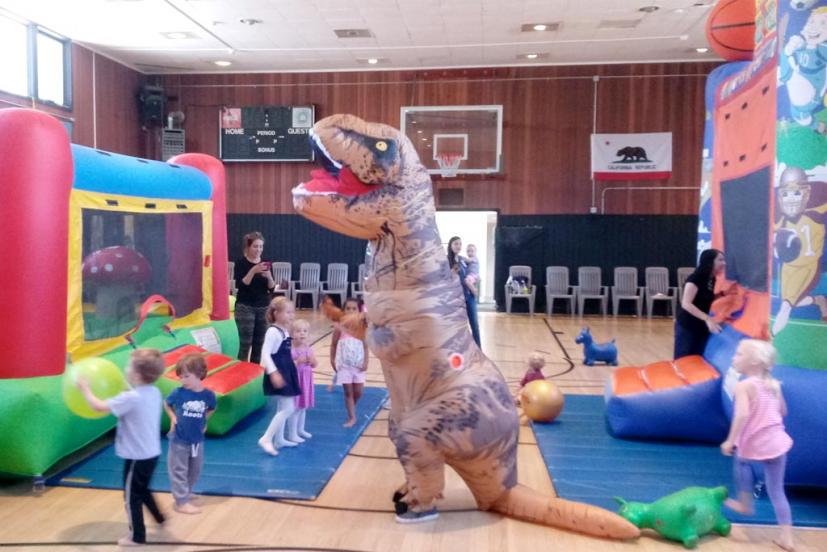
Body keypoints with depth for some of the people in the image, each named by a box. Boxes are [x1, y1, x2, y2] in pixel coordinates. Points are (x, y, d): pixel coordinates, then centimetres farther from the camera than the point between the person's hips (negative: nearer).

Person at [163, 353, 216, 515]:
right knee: (178, 471, 4)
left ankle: (186, 493, 39)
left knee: (195, 470, 18)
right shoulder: (178, 392, -16)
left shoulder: (208, 395, -13)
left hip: (197, 440, 3)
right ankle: (182, 502, 14)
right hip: (179, 440, -3)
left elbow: (211, 409, 10)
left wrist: (203, 421, -1)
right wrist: (173, 418, -7)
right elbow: (166, 404, 5)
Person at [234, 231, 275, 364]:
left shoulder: (265, 263, 8)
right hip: (245, 308, -4)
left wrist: (268, 275, -15)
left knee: (259, 344, 4)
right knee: (245, 344, -8)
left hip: (263, 308, 4)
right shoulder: (241, 263, -4)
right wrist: (253, 271, -24)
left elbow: (271, 287, 5)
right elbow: (240, 285, -14)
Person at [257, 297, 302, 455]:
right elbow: (265, 354, -23)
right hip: (278, 373, -10)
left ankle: (279, 439, 27)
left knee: (283, 408, 16)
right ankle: (266, 439, -5)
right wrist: (273, 373, -31)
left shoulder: (285, 331, 11)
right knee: (288, 409, -10)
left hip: (286, 372, 10)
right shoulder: (273, 331, -17)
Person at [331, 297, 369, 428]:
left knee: (358, 392, 5)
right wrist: (332, 361, 1)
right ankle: (352, 417, 13)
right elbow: (333, 345, 4)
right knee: (348, 392, 3)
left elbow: (365, 346, -3)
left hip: (358, 364, 1)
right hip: (344, 365, -1)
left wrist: (365, 362, -10)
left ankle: (351, 408, 35)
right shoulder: (340, 327, -6)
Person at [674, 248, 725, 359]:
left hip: (701, 328, 8)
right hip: (686, 327, -7)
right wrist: (707, 319, -33)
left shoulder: (711, 279, 5)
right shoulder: (695, 278, -18)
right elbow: (686, 304, -27)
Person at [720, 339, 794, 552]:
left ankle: (745, 503, 38)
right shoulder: (774, 384, 6)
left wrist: (730, 441, -22)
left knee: (740, 459, 30)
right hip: (778, 442, 5)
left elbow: (742, 415, -28)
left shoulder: (744, 386, -16)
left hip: (754, 446, -5)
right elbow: (782, 411, 21)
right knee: (776, 491, 15)